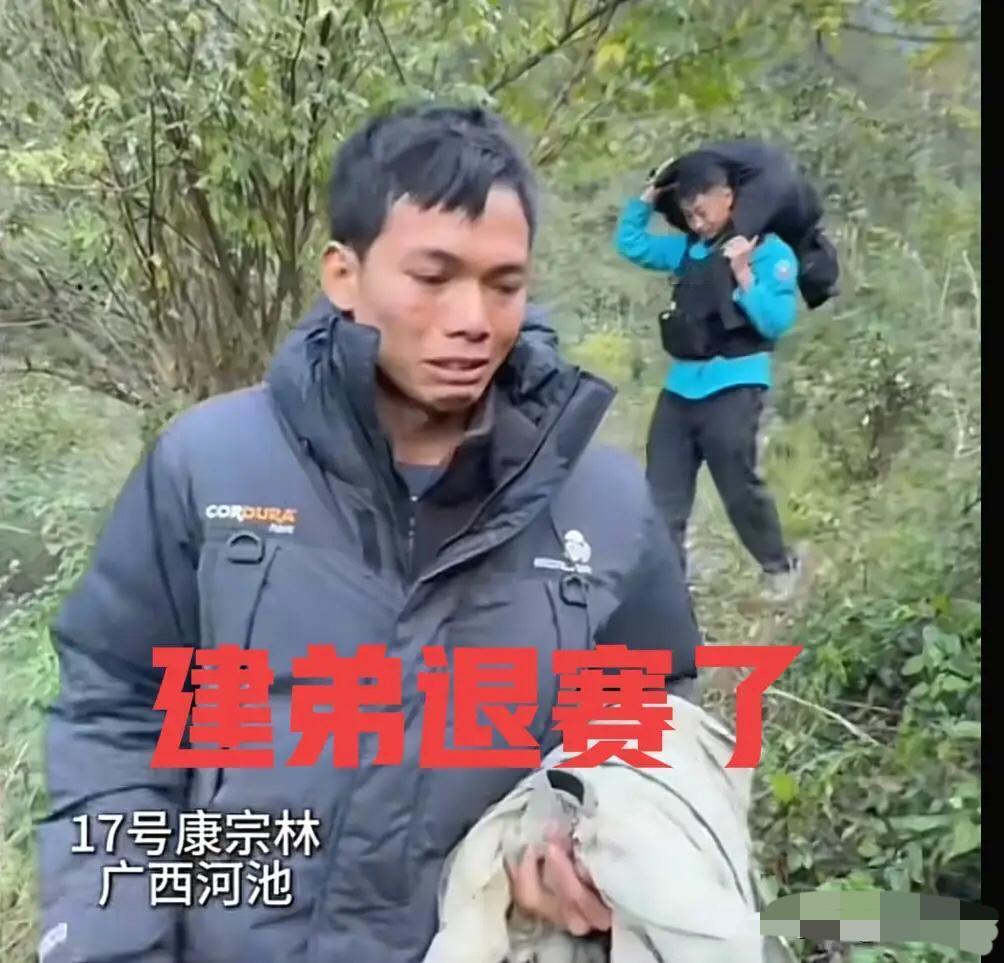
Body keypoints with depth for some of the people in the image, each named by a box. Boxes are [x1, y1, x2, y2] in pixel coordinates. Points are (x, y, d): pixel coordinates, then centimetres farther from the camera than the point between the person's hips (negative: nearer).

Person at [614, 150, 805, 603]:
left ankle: (780, 566, 26)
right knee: (662, 493, 5)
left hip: (733, 387, -6)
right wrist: (649, 196, 8)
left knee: (740, 486, 2)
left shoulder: (771, 251, -6)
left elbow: (775, 322, -14)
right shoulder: (687, 249, 11)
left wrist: (743, 273, -20)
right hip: (680, 387, 6)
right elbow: (629, 243, 19)